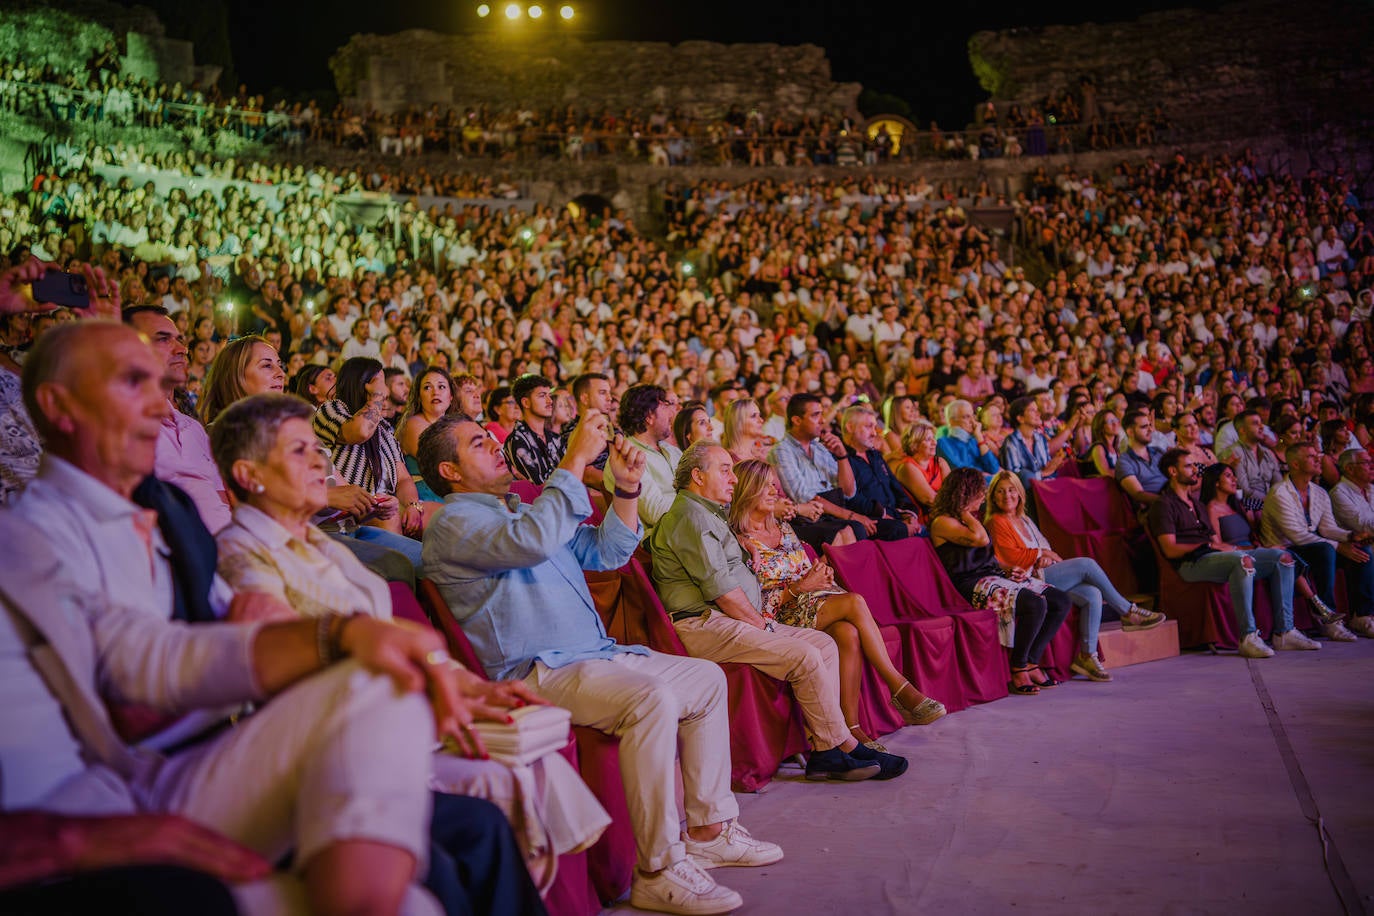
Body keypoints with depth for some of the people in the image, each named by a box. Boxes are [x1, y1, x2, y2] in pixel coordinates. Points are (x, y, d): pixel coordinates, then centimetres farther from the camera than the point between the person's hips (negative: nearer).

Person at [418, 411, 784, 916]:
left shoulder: (522, 511, 22)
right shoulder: (452, 523, -7)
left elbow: (605, 552, 22)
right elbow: (532, 542, -28)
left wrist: (627, 488, 7)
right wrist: (575, 460, -22)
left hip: (596, 656, 10)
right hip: (537, 674, -10)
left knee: (707, 677, 7)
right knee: (651, 697, -32)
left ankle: (710, 828, 10)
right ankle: (658, 871, -26)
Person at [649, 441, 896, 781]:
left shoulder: (710, 515, 26)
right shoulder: (689, 515, -9)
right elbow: (720, 588, -16)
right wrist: (762, 626, -8)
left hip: (727, 621, 11)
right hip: (703, 626, -11)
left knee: (824, 644, 0)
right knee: (805, 657, -21)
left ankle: (824, 753, -8)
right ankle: (842, 746, -7)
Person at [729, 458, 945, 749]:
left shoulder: (784, 528, 19)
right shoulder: (739, 542, -4)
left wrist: (822, 575, -3)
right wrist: (800, 586, -17)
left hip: (814, 603, 7)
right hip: (779, 617, -6)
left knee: (848, 633, -30)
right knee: (854, 602, -28)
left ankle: (852, 726, -31)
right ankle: (901, 689, -25)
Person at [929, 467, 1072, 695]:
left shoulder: (972, 519, 23)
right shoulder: (942, 522, -7)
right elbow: (981, 539, -20)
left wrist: (1010, 569, 12)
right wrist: (965, 512, -6)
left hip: (995, 575, 10)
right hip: (972, 585, -9)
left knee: (1061, 602, -5)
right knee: (1036, 604, -30)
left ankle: (1031, 663, -2)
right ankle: (1018, 672, -16)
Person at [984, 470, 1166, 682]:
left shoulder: (1024, 519, 25)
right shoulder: (996, 522, -1)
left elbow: (1045, 550, 21)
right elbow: (1013, 557, -12)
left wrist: (1047, 558, -1)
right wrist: (1041, 553, -2)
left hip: (1044, 573, 8)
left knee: (1093, 595, -17)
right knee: (1086, 564, -19)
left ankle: (1087, 655, -15)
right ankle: (1128, 611, -6)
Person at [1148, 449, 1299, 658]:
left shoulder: (1195, 503, 31)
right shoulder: (1164, 504, 1)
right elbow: (1170, 550, -11)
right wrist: (1208, 545, -10)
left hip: (1213, 556, 9)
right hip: (1192, 563, -9)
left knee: (1282, 557, -3)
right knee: (1243, 560, -36)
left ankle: (1284, 631, -8)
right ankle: (1247, 637, -38)